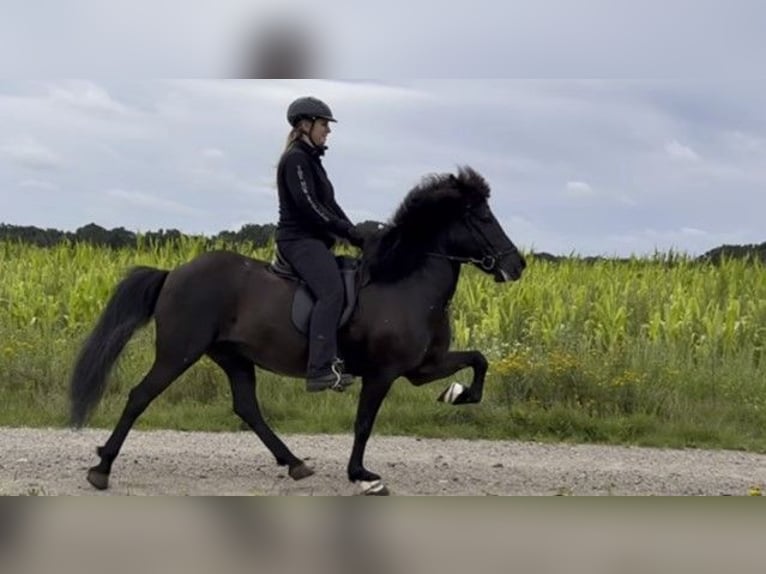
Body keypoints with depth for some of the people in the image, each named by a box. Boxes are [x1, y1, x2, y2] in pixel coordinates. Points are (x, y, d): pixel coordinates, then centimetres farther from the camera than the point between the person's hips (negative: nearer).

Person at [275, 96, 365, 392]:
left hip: (313, 239, 11)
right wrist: (349, 232, -15)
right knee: (332, 291, -27)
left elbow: (329, 203, 19)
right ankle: (320, 370, -35)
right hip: (299, 239, -11)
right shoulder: (296, 159, -11)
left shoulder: (311, 159, 20)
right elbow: (309, 207, -20)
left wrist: (354, 232, 6)